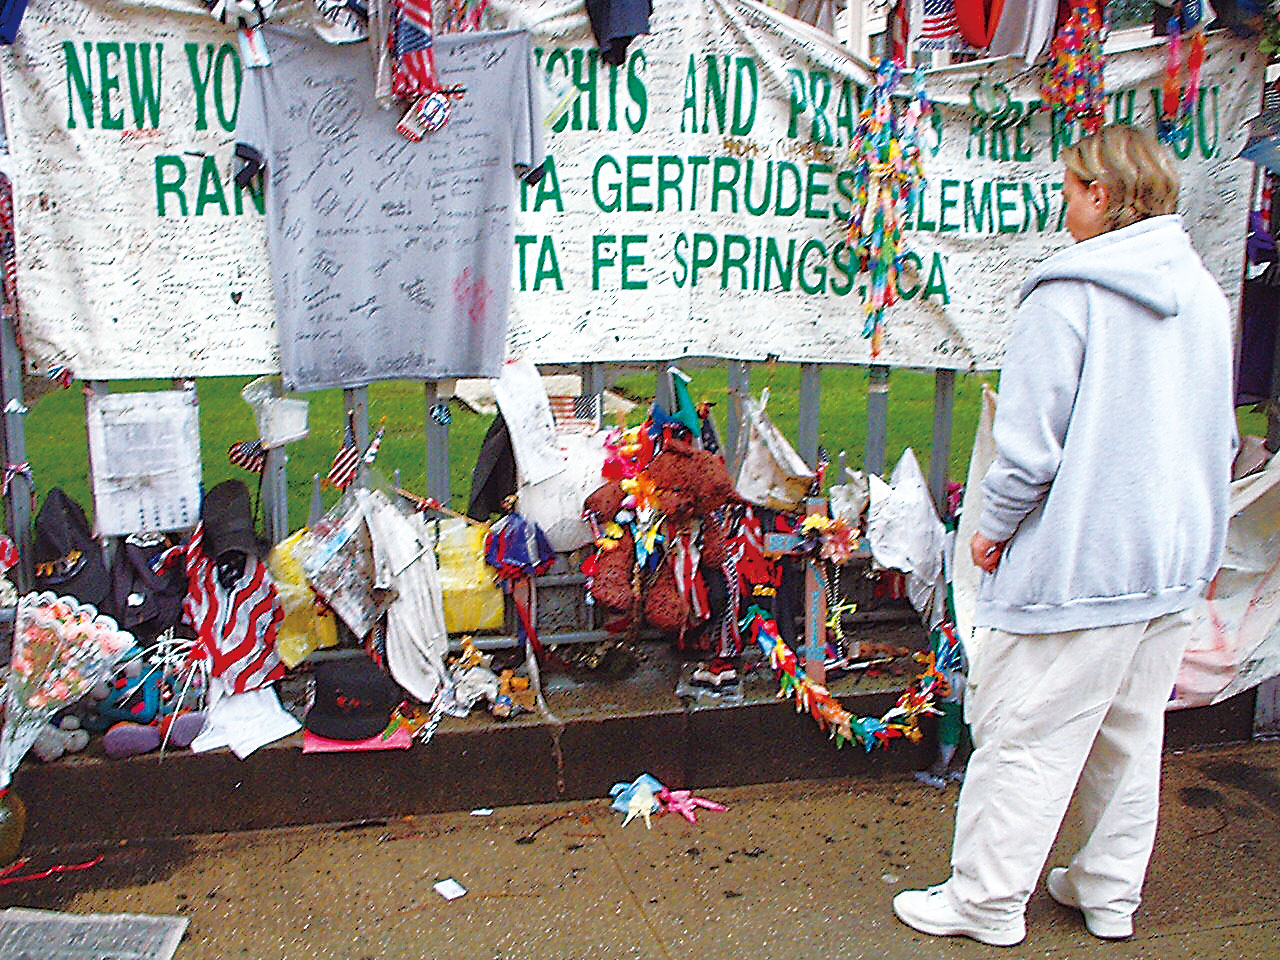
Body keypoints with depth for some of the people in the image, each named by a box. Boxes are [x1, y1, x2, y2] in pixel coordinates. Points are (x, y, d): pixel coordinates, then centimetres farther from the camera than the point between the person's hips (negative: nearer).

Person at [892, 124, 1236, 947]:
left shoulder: (1068, 293, -16)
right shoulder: (1205, 294, 8)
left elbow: (1031, 441, -18)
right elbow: (1220, 438, 15)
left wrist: (996, 528, -3)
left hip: (1079, 561, -8)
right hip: (1175, 565, 8)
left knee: (1027, 738, 4)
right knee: (1131, 737, 18)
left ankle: (988, 902, 16)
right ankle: (1112, 894, 32)